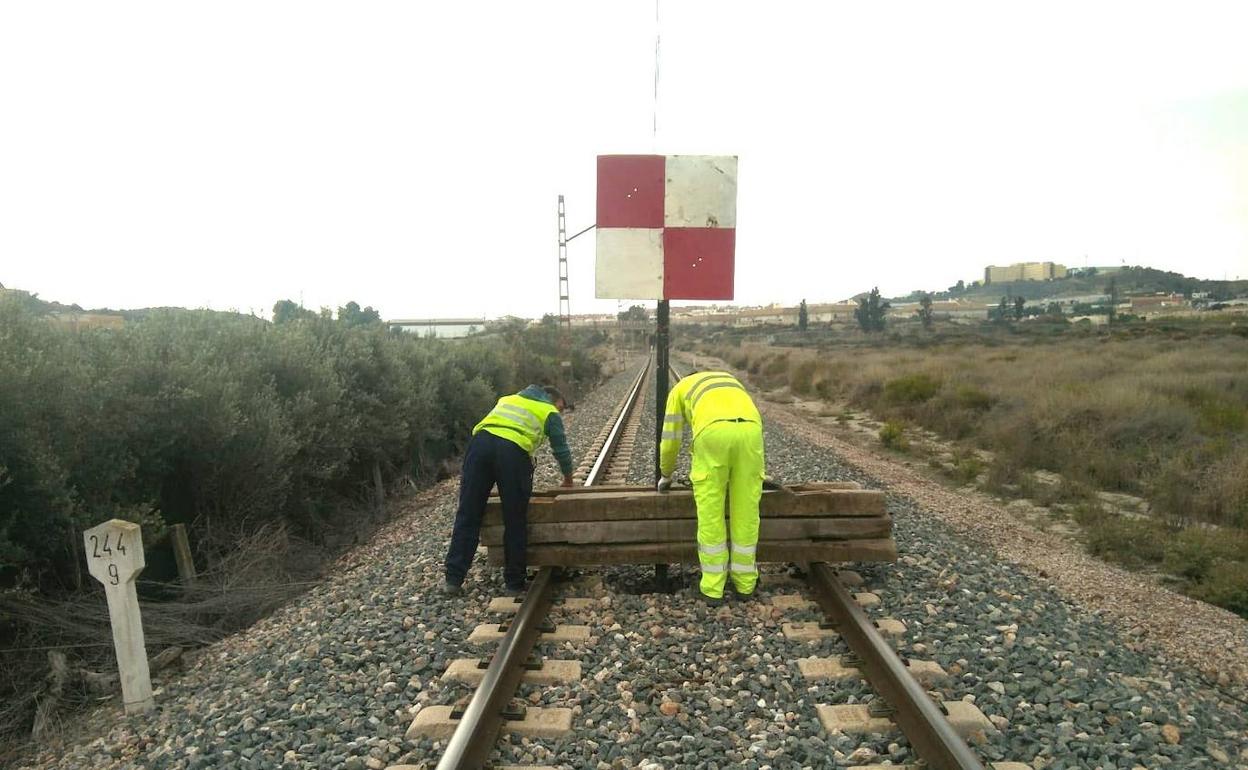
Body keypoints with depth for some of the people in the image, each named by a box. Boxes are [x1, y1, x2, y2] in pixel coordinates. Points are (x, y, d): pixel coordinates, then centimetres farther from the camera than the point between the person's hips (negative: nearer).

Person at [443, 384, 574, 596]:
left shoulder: (509, 399, 37)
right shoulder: (550, 413, 23)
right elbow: (561, 450, 25)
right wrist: (568, 478, 44)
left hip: (481, 440, 4)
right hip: (513, 450, -4)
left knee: (467, 516, 8)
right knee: (515, 522, 6)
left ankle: (454, 579, 11)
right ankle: (514, 584, 13)